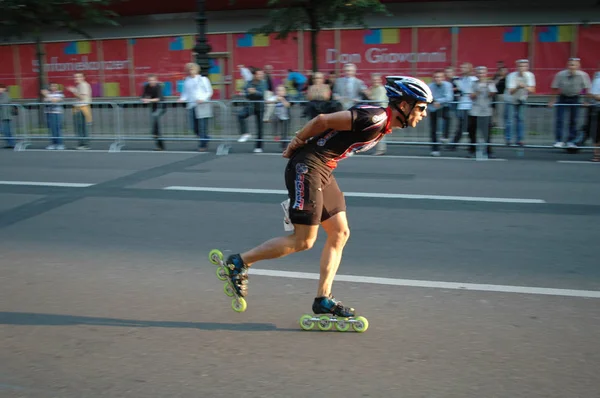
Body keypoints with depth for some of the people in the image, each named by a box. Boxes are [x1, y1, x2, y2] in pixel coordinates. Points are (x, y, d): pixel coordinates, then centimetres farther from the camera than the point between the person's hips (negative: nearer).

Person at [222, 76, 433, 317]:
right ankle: (239, 262, 6)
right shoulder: (374, 118, -19)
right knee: (303, 241, -5)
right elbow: (323, 120, -18)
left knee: (340, 233, 7)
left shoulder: (383, 125, 12)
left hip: (324, 171, 10)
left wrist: (297, 147, 15)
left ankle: (323, 299, 13)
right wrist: (296, 143, -6)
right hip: (308, 167, -10)